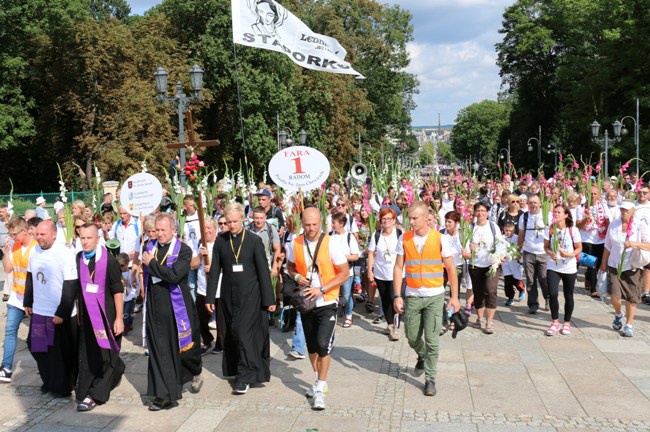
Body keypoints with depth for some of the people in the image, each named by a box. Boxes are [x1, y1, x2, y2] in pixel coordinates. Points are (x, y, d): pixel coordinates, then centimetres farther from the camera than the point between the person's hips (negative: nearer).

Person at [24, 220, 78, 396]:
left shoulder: (65, 254, -17)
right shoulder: (35, 251, 3)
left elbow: (70, 286, -17)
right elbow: (30, 278, 14)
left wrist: (62, 313, -18)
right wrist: (27, 302, 13)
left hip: (61, 315, -6)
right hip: (39, 312, 6)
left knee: (62, 353, 7)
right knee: (39, 348, 14)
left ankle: (63, 387, 25)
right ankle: (49, 381, 34)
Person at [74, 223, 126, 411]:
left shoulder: (109, 261, -13)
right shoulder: (78, 259, 1)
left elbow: (118, 291, -11)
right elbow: (77, 288, 10)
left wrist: (119, 318, -13)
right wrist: (78, 312, 11)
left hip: (106, 315, -5)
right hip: (86, 315, 5)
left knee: (104, 356, 1)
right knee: (87, 355, 9)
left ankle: (94, 395, 8)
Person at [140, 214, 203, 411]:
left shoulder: (183, 250, -9)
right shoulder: (151, 247, 6)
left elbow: (174, 275, -23)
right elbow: (147, 274, 17)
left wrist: (152, 263, -15)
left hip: (176, 307, -4)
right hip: (155, 307, 4)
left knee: (182, 347, 7)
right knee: (159, 351, 4)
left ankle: (195, 372, 38)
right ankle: (164, 395, 11)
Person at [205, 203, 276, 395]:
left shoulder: (254, 241, -6)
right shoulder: (220, 241, 1)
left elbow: (263, 271, -4)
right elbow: (214, 270, 5)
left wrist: (269, 299, -5)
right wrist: (210, 297, 2)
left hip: (249, 296, -3)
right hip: (228, 296, 3)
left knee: (243, 333, -8)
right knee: (231, 334, 10)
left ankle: (245, 376, 0)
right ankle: (234, 369, 28)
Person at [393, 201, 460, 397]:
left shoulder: (439, 239, -7)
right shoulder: (404, 239, -2)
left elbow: (451, 269, -1)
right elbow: (398, 268, -1)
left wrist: (454, 296, -3)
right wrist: (397, 296, -7)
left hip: (434, 296, -2)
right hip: (412, 296, 2)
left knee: (432, 340, -1)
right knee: (412, 337, 11)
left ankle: (430, 379, 13)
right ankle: (422, 356, 44)